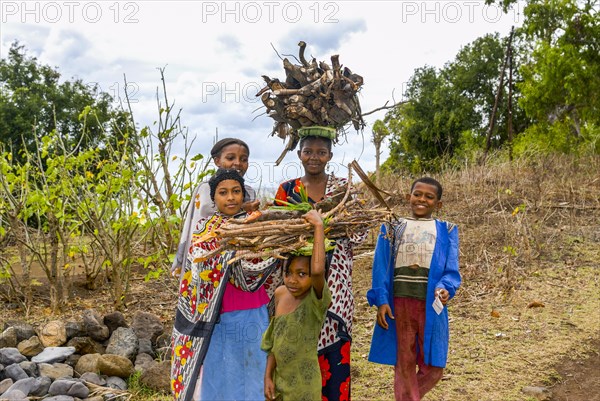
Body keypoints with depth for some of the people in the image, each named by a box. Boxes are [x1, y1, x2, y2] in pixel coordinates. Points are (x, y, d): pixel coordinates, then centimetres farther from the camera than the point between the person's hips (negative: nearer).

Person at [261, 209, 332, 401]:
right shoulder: (281, 294, -4)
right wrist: (268, 376, 5)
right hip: (279, 378, 5)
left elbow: (318, 270, -44)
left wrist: (318, 226, -37)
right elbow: (275, 338, 6)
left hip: (303, 384, -5)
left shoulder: (317, 298, -22)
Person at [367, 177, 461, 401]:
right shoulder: (392, 228, 9)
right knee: (404, 363, 8)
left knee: (433, 367, 5)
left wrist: (445, 288, -21)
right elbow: (381, 267, 3)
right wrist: (381, 300, -8)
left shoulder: (446, 231, 8)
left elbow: (451, 270, 0)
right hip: (399, 303, 0)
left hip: (431, 304, 0)